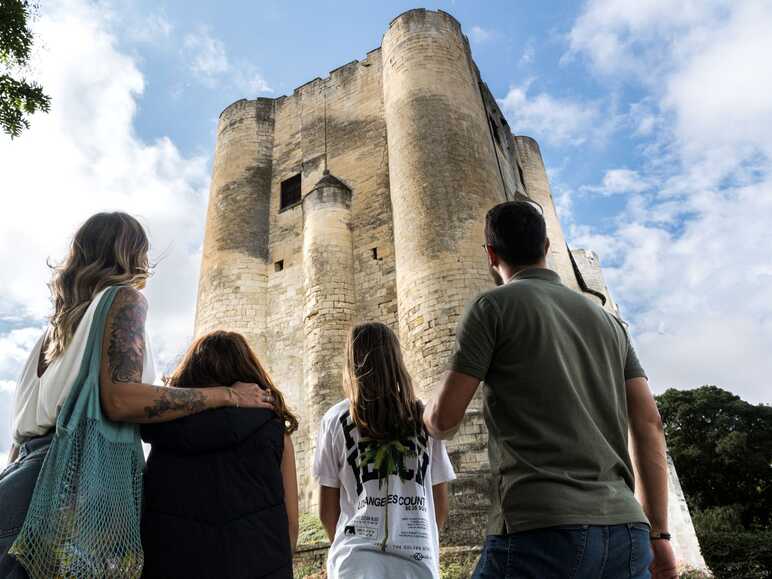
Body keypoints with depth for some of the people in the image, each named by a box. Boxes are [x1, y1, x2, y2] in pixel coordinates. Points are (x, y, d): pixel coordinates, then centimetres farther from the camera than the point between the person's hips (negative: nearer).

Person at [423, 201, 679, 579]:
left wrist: (429, 418, 20)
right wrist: (658, 533, 13)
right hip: (625, 532, 6)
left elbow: (445, 418, -4)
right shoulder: (606, 320, 17)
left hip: (540, 530, -6)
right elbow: (648, 423, 11)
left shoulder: (493, 306, -1)